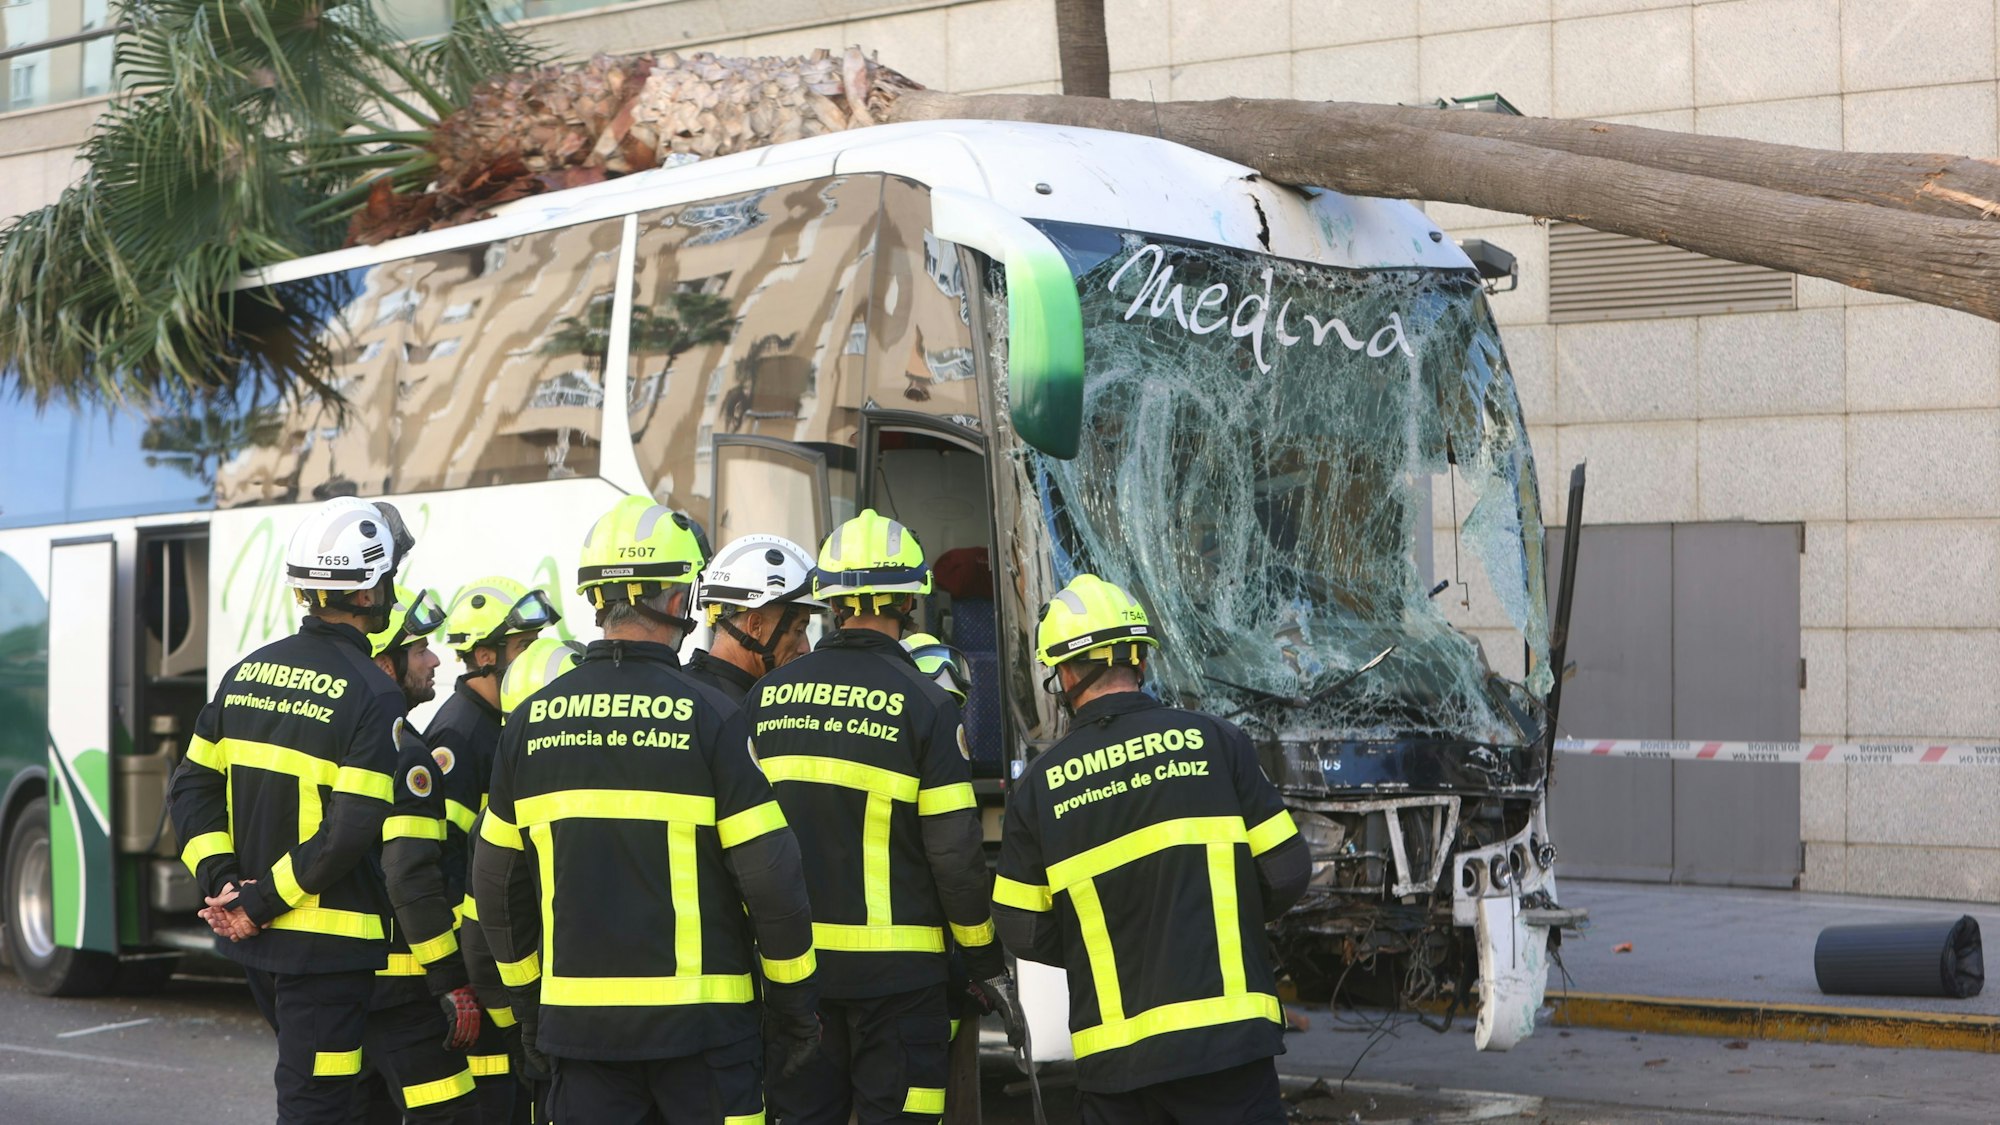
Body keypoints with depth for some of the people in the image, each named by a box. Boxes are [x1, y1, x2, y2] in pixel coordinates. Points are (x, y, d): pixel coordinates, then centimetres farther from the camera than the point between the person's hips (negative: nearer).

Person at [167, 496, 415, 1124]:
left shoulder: (247, 674, 6)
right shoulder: (372, 695, -15)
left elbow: (191, 788, 6)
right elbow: (351, 832, -21)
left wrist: (220, 881, 0)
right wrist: (260, 902, -13)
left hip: (253, 942, 7)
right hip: (326, 944, -7)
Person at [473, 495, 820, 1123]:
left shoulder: (531, 722, 3)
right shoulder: (709, 719, -10)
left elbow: (495, 884, 10)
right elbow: (772, 877, -11)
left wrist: (529, 1002, 21)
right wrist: (795, 1010, 1)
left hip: (576, 1017, 4)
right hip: (700, 1019, -4)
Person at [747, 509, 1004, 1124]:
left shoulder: (768, 694, 3)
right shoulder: (924, 703, -10)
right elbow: (955, 851, -10)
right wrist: (983, 957, 2)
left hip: (792, 956, 4)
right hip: (894, 961, -4)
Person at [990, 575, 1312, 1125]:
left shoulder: (1038, 785, 1)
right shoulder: (1213, 740, -3)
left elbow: (1024, 933, 4)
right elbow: (1287, 872, -2)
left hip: (1111, 1053, 2)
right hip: (1224, 1034, -1)